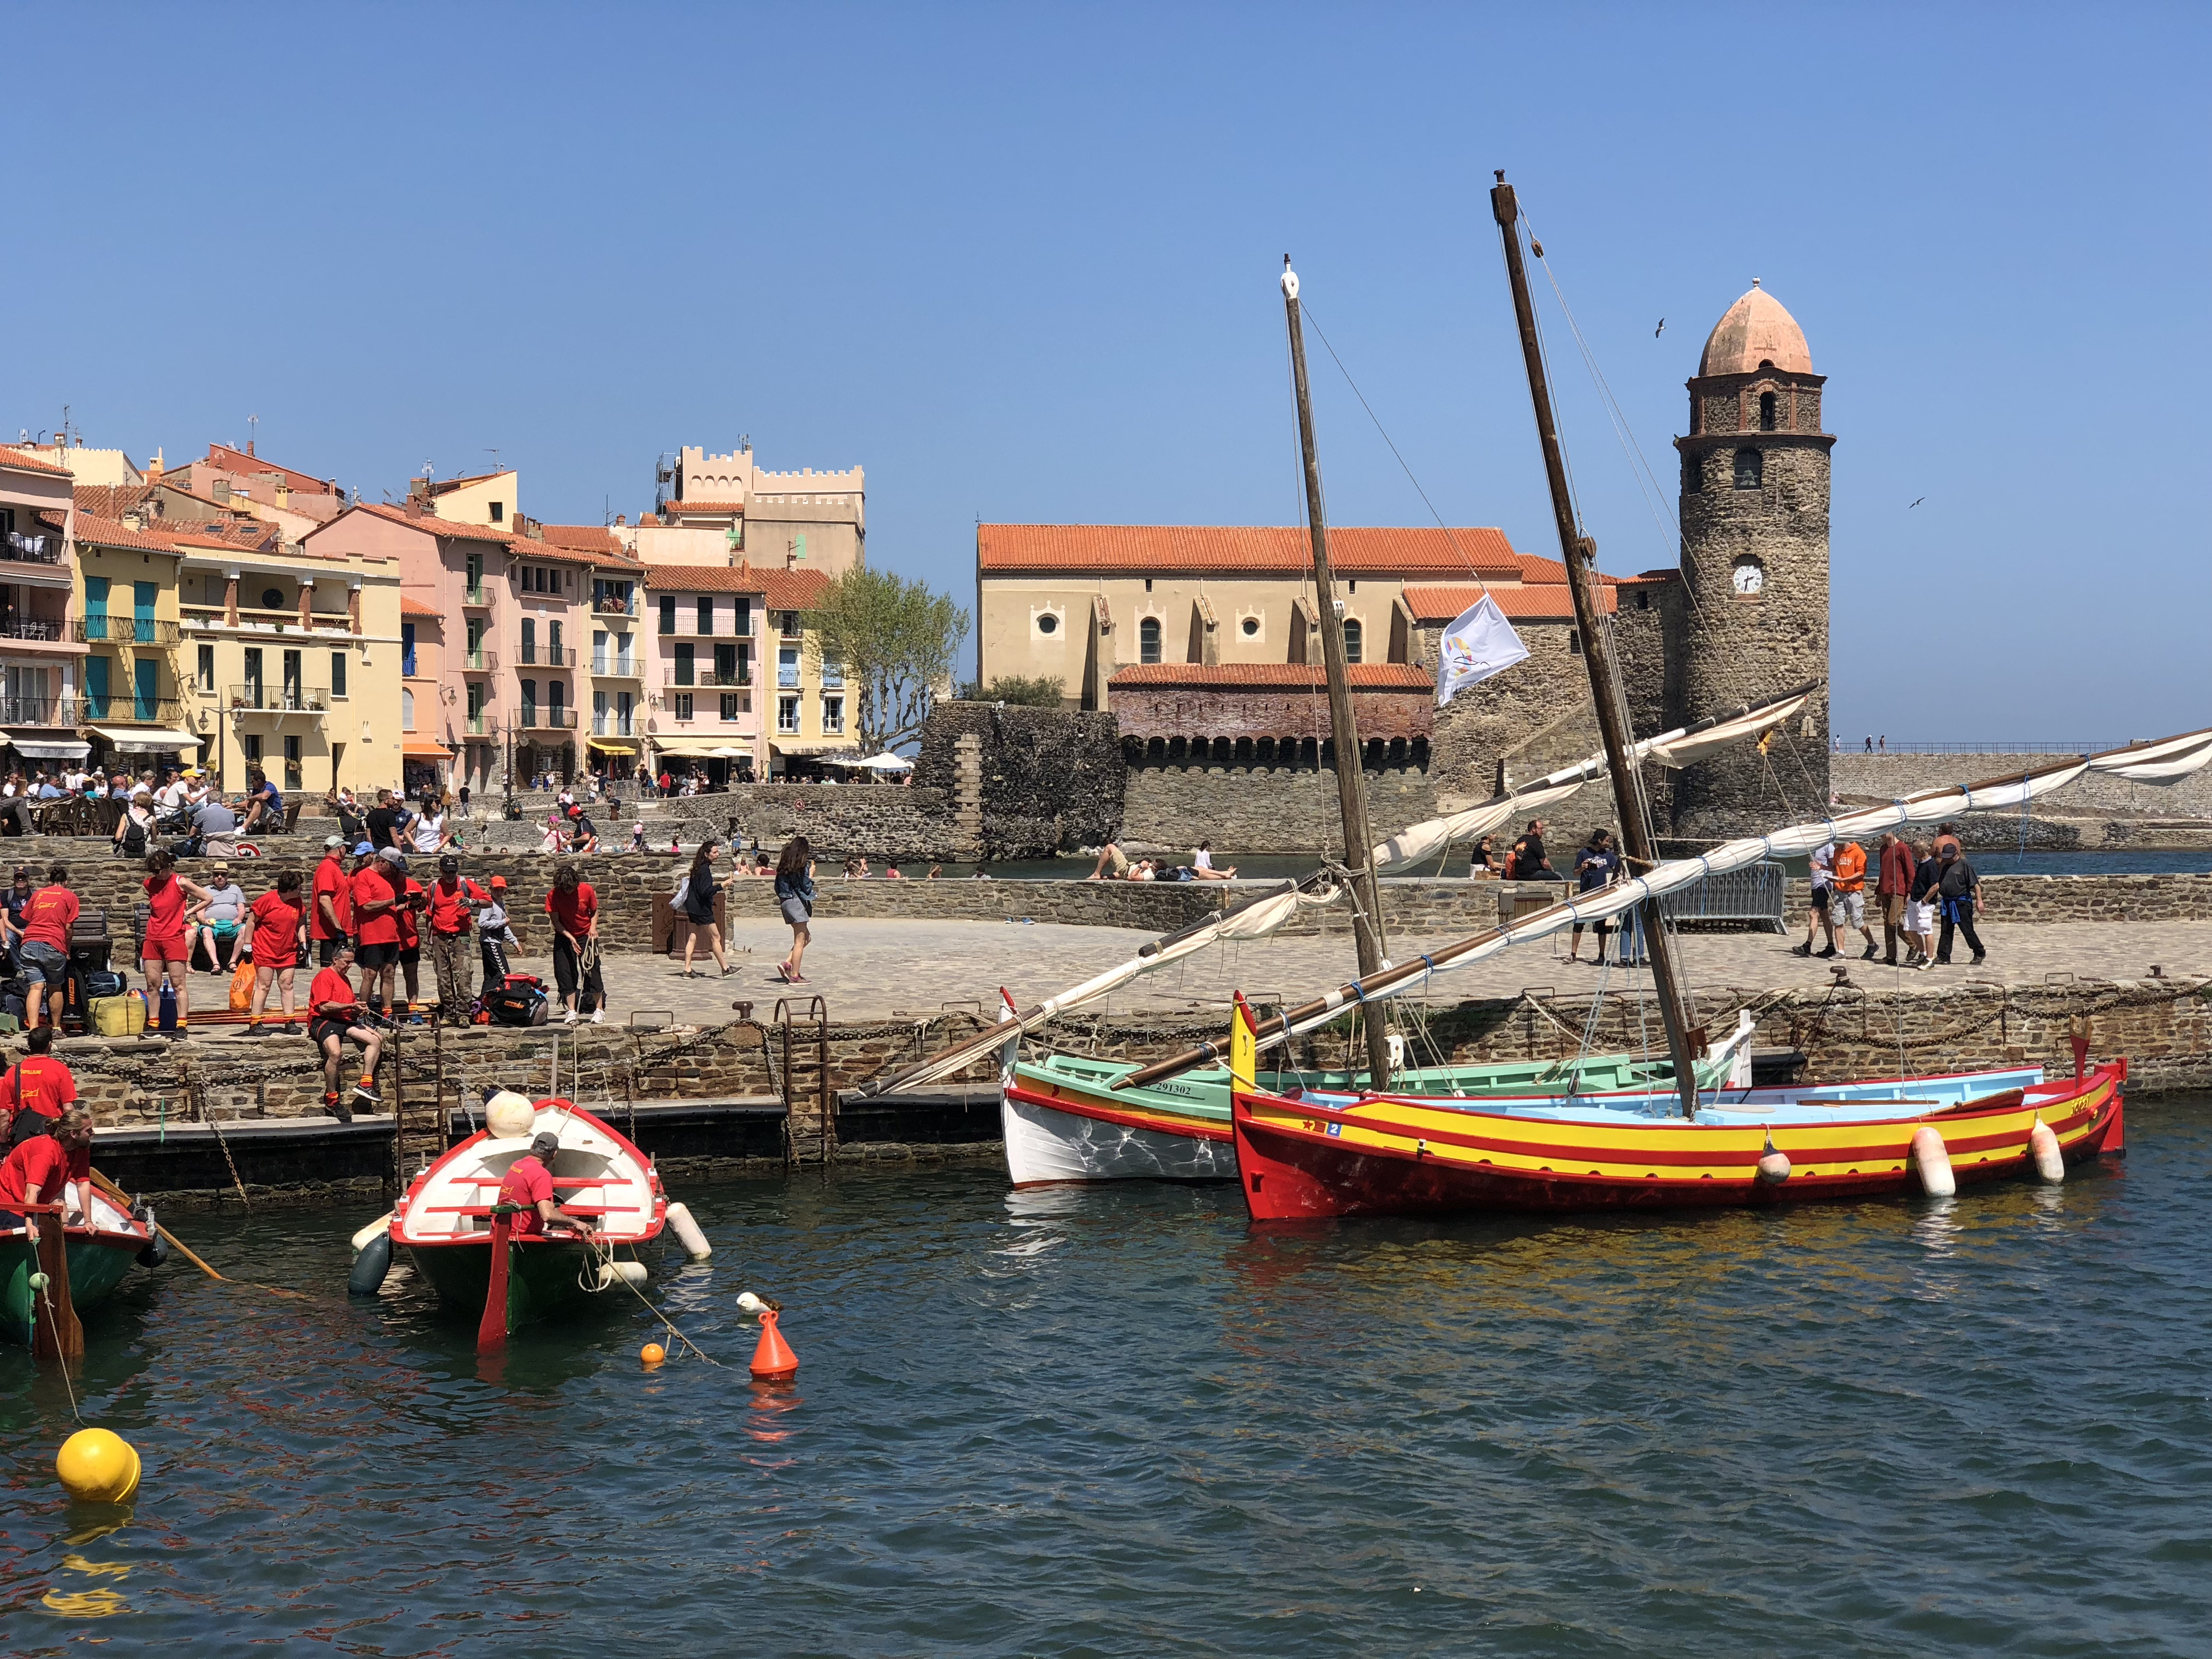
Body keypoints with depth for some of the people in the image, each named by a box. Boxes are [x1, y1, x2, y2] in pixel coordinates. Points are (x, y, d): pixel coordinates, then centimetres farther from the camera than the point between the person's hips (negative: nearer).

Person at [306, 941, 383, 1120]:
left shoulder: (345, 979, 24)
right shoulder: (325, 977, -5)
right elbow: (324, 1006, -17)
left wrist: (357, 1008, 13)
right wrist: (350, 1006, -19)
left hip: (344, 1021, 9)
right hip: (323, 1021, -9)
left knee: (376, 1039, -8)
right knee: (336, 1053, -34)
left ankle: (365, 1084, -12)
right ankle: (331, 1099, -23)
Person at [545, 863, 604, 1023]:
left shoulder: (586, 890, -13)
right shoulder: (553, 896, -14)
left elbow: (594, 911, 3)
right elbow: (556, 921, -10)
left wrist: (593, 927, -14)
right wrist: (570, 937, -22)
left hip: (586, 936, -1)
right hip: (564, 937, 1)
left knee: (592, 971, -5)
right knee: (565, 974, -4)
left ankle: (599, 1010, 3)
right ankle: (571, 1013, 4)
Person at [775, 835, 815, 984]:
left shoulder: (783, 866, 10)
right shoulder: (802, 866, -12)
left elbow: (777, 887, 13)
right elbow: (806, 888, -12)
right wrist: (811, 875, 1)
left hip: (785, 902, 8)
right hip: (797, 902, -8)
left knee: (806, 936, 18)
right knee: (800, 941, -2)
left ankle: (787, 964, 6)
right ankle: (795, 976, -1)